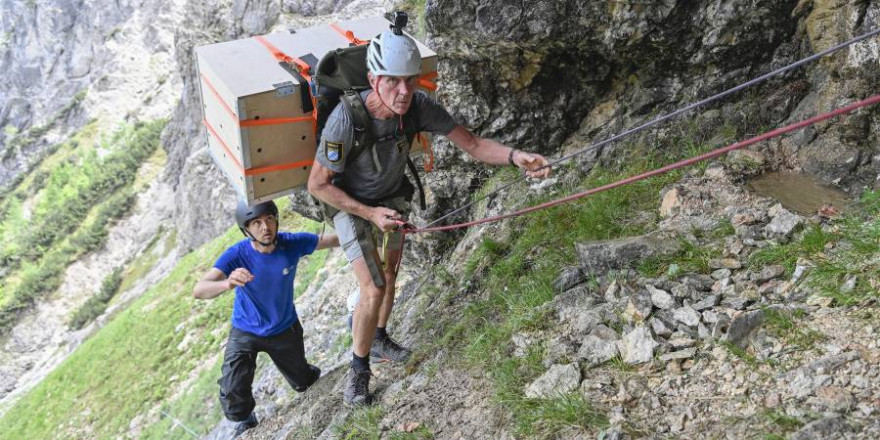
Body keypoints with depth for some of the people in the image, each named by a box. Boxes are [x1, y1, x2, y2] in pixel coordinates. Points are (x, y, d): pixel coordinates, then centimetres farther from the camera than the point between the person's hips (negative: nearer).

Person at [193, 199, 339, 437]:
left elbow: (337, 239, -17)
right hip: (246, 331, -2)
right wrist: (228, 283, -63)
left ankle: (311, 374, 59)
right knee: (233, 394, -16)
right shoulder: (236, 255, -31)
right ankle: (246, 421, 20)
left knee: (303, 383, 20)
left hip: (285, 329, 2)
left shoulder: (292, 243, -25)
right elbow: (198, 290, -42)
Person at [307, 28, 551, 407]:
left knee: (389, 275, 21)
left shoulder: (419, 106, -27)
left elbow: (473, 144, -22)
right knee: (374, 289, -13)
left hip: (393, 197, 5)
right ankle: (359, 367, 11)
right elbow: (317, 185, -25)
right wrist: (370, 213, -28)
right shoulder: (345, 120, -38)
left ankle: (378, 340, 47)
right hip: (350, 204, -5)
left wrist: (514, 156, -41)